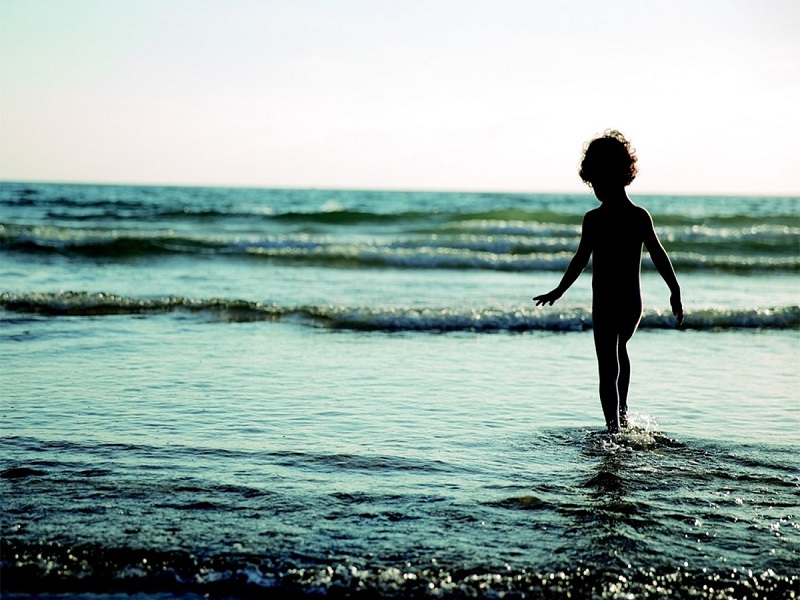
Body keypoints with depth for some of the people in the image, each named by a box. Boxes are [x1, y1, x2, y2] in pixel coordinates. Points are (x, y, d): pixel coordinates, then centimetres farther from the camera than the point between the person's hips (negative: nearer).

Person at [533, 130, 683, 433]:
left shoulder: (594, 219, -12)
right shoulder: (641, 216, -1)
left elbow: (580, 260, -12)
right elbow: (659, 256, -2)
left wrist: (558, 292, -1)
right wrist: (675, 292, 5)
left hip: (605, 303, -5)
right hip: (634, 302, 5)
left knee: (608, 368, 0)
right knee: (620, 348, 31)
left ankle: (614, 429, -7)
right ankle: (622, 412, 39)